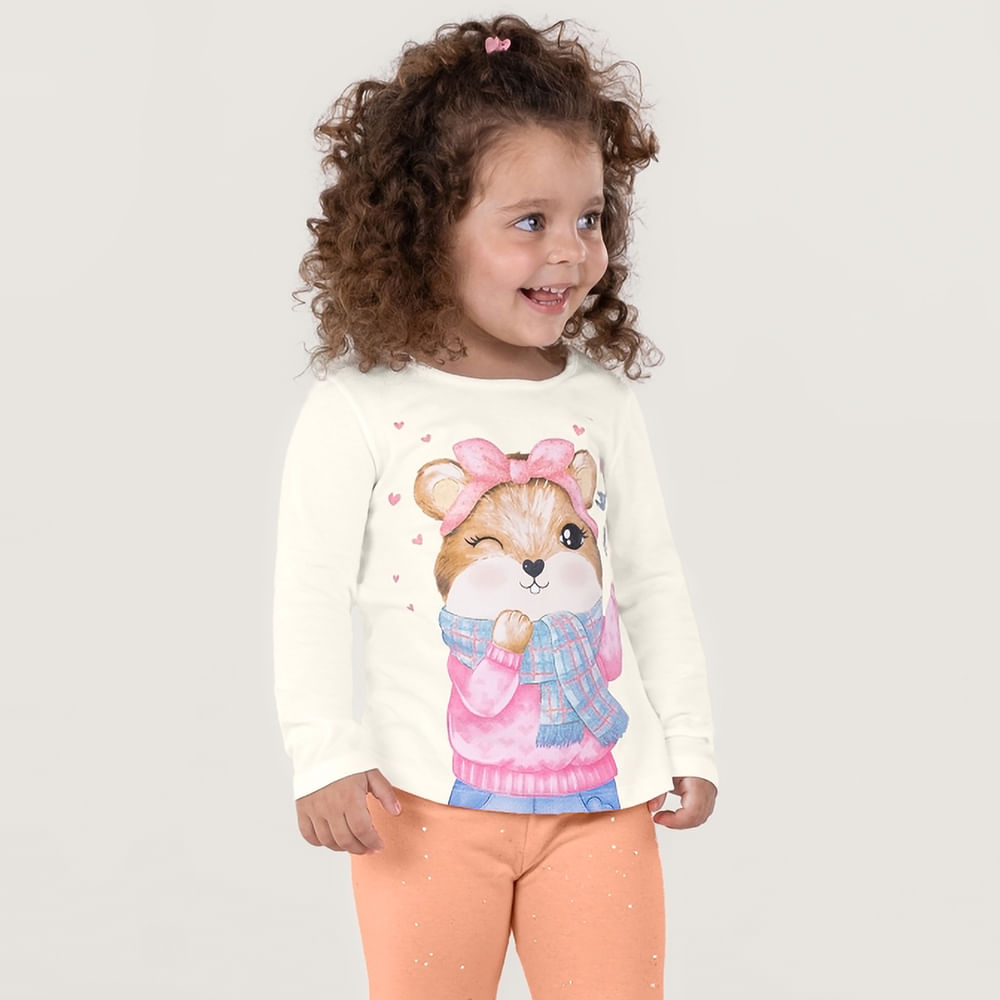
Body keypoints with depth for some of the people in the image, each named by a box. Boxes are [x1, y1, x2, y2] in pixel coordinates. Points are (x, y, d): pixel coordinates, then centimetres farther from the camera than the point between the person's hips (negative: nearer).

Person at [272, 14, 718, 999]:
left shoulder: (602, 404, 5)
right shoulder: (358, 412, -7)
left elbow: (653, 585, 12)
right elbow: (311, 597, -6)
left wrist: (687, 743, 11)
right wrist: (325, 757, -13)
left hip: (600, 794, 3)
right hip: (429, 803, -3)